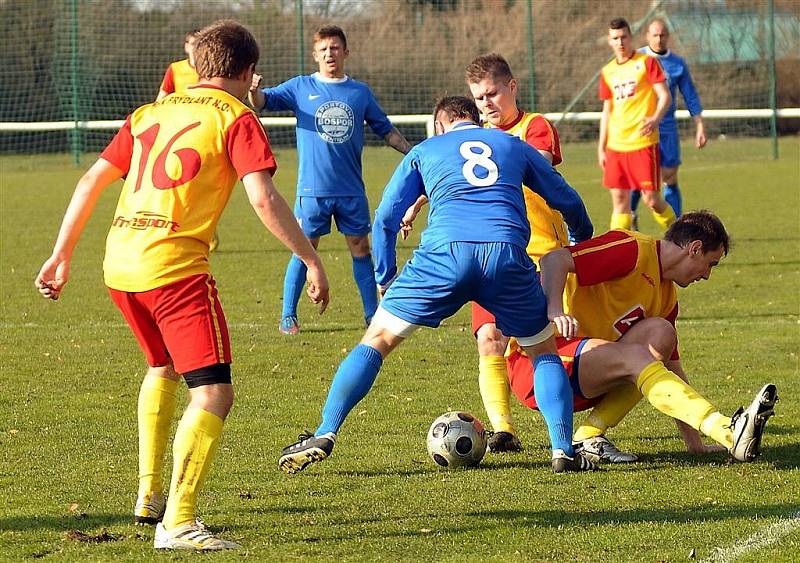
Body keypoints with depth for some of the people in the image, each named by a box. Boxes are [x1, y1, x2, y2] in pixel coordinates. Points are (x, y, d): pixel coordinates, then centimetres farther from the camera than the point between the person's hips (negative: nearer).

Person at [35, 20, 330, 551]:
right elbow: (264, 197, -12)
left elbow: (93, 179, 20)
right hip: (175, 266, -7)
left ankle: (150, 495, 35)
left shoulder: (151, 113, 19)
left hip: (119, 263, 8)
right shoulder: (235, 119, 0)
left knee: (164, 368, 31)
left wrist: (62, 256, 25)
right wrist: (311, 260, -7)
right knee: (214, 393, -8)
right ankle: (178, 522, -21)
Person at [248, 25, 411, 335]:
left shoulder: (360, 92, 9)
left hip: (351, 190, 2)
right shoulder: (301, 88, 2)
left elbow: (385, 129, 19)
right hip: (313, 190, -2)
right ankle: (288, 317, 6)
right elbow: (263, 102, -7)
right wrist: (254, 91, -30)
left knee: (360, 248, 7)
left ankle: (372, 314, 16)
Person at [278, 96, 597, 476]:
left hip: (445, 251, -1)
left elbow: (386, 218, 20)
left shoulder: (424, 151, 27)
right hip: (507, 253, 1)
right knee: (543, 351, 21)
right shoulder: (514, 146, 30)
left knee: (378, 340, 11)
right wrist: (583, 238, 56)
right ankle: (563, 450, 7)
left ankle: (324, 436, 3)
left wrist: (384, 280, 28)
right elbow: (567, 200, 37)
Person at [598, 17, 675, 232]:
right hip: (616, 146, 5)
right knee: (619, 199, 2)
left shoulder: (647, 62, -1)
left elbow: (665, 96, -7)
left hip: (643, 142, -5)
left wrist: (655, 119, -26)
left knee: (651, 199, -5)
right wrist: (602, 148, 17)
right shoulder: (607, 72, 14)